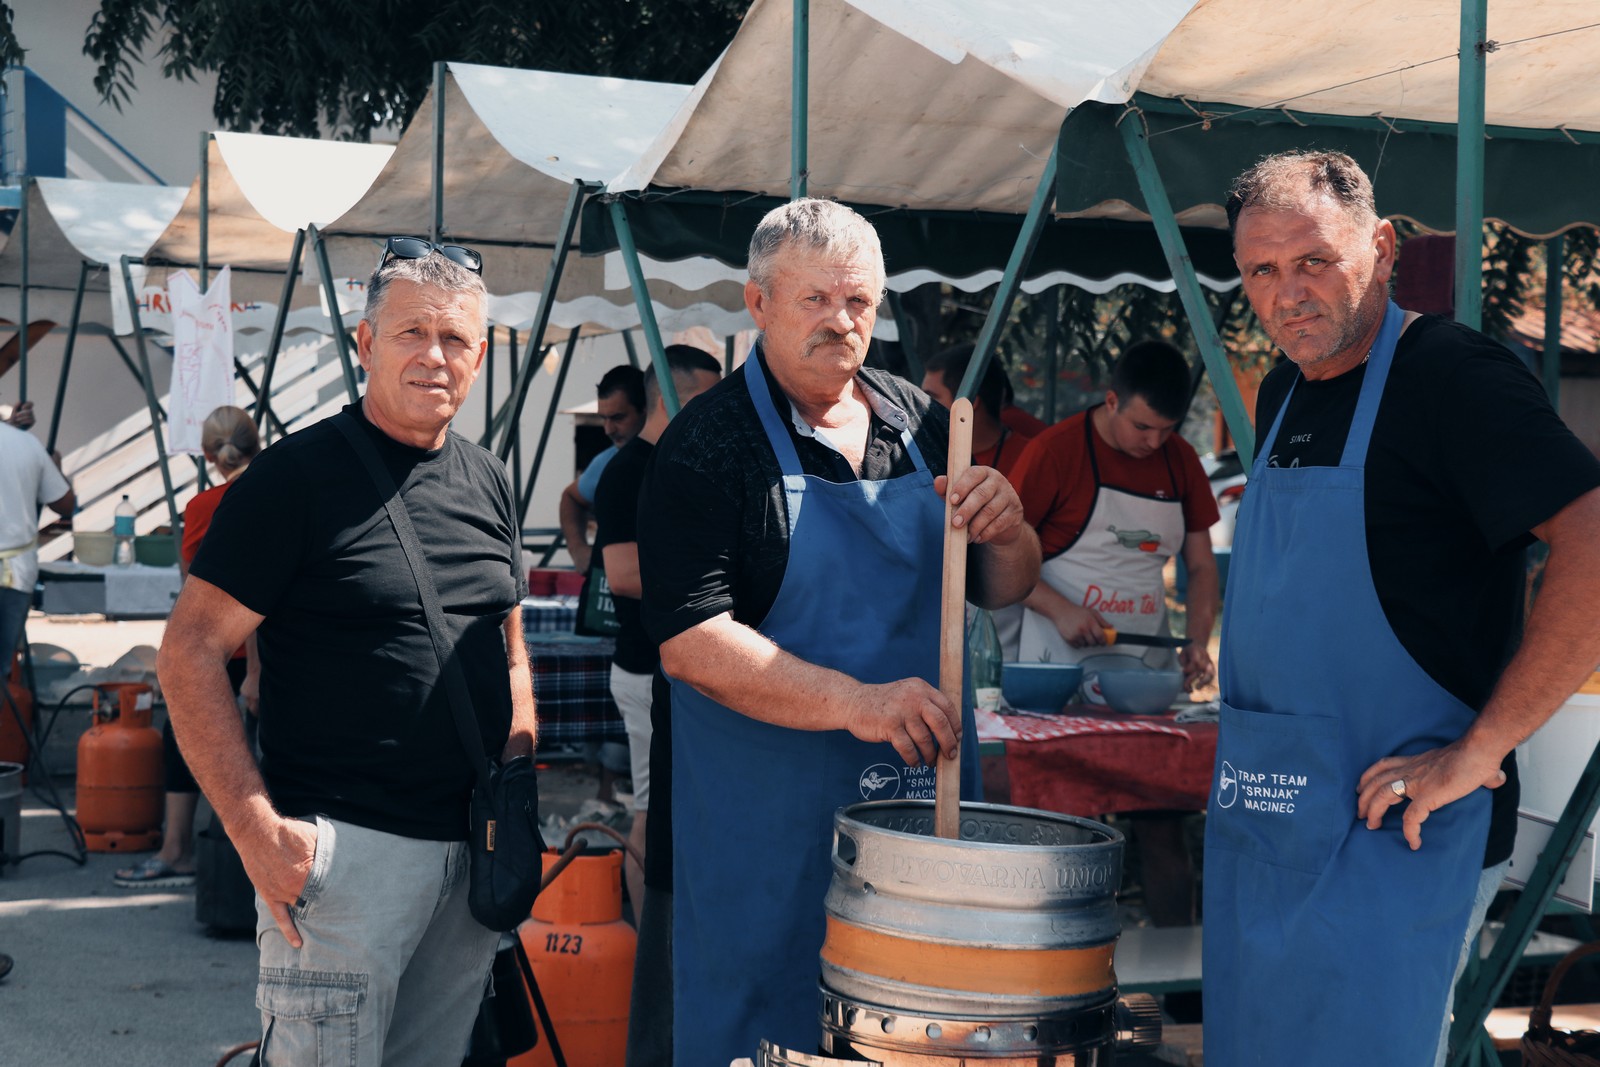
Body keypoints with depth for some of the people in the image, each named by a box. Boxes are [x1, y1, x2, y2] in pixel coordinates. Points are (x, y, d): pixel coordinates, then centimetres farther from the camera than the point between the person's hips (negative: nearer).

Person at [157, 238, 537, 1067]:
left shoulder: (488, 483, 11)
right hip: (344, 848, -6)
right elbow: (190, 653, -11)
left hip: (472, 849, 7)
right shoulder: (296, 477, -8)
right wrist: (256, 831, -17)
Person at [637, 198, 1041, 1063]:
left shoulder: (922, 424, 7)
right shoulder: (706, 447, -10)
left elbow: (1002, 590, 13)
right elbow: (689, 641, -18)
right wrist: (856, 702, -27)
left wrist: (1004, 532, -10)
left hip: (925, 794, 5)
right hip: (770, 820, -5)